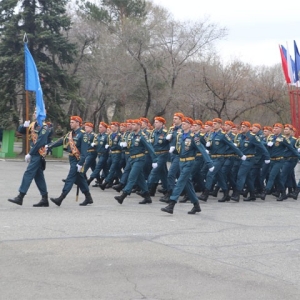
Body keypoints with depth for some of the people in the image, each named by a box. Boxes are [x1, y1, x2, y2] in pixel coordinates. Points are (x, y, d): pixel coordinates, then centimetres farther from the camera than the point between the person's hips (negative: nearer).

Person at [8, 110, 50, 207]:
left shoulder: (43, 127, -13)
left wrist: (30, 153, -19)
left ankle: (20, 197, -9)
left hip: (38, 155, -9)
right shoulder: (33, 125, 12)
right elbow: (20, 130, 17)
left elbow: (40, 143, -20)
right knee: (39, 177, 9)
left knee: (28, 174, -10)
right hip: (34, 154, 9)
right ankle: (45, 200, 13)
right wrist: (24, 126, -6)